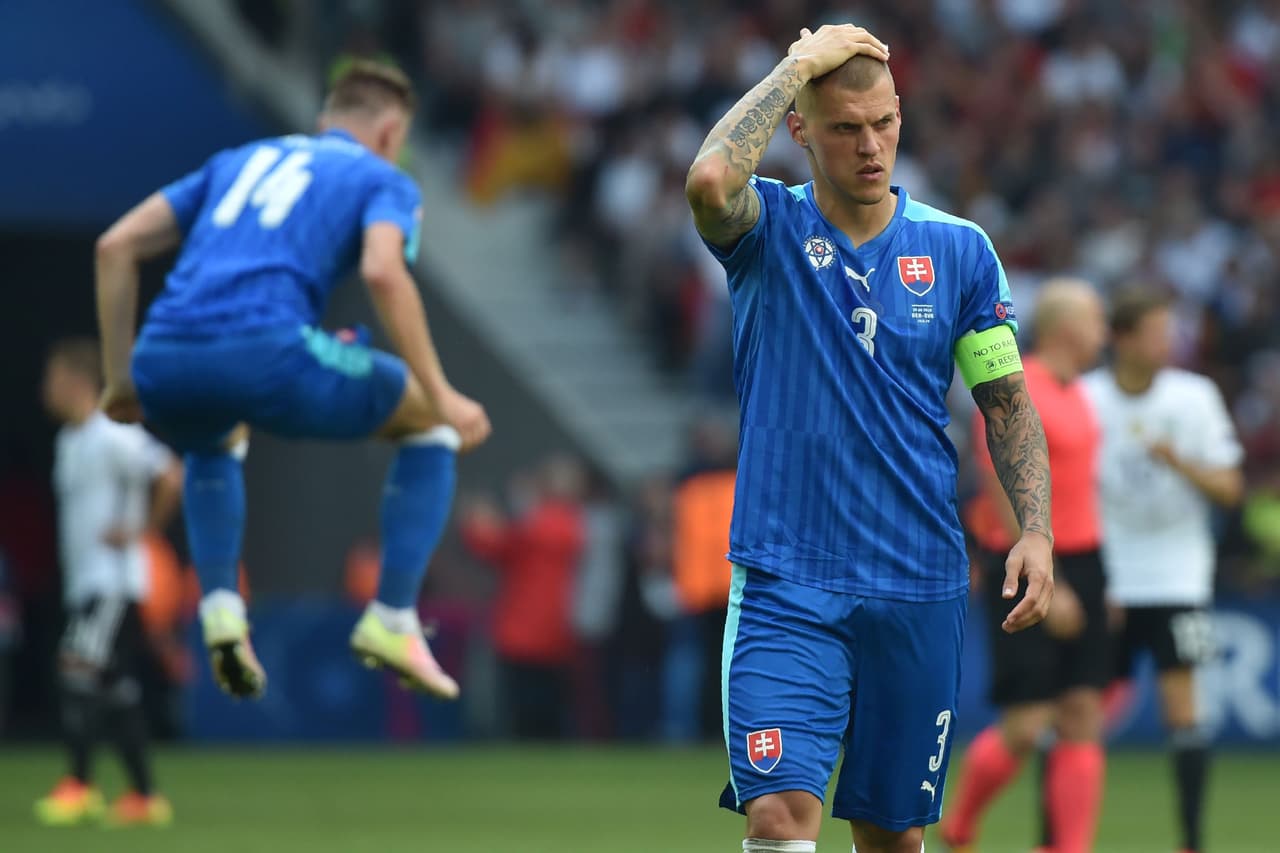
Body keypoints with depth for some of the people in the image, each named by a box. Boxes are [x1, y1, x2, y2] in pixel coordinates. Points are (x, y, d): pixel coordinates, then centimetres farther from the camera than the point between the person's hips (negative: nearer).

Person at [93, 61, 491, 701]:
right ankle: (391, 623, 13)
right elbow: (383, 271, -6)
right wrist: (441, 397, -3)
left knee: (218, 440, 42)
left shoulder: (237, 162, 33)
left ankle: (219, 610, 20)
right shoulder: (383, 180, 18)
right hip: (266, 352, -5)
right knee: (430, 424, 21)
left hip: (163, 364, 5)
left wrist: (121, 378, 27)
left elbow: (116, 246, 24)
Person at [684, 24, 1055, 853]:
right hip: (784, 588, -3)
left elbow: (1007, 400, 11)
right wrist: (798, 65, -15)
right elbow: (710, 181, -25)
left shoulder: (959, 249, 6)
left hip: (920, 592, 3)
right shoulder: (770, 230, -1)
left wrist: (1035, 529, -2)